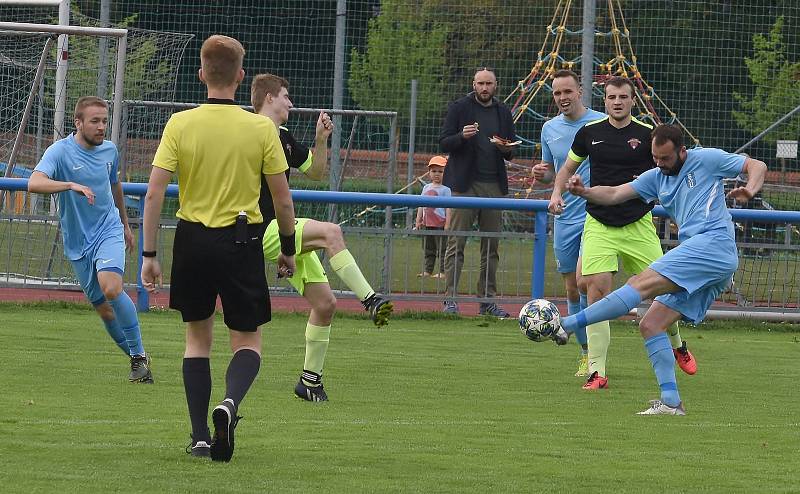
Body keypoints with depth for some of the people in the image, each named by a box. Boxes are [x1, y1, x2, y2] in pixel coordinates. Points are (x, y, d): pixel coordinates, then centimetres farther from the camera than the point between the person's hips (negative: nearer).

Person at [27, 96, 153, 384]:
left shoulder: (110, 150, 3)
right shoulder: (61, 151, -13)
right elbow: (34, 183, -31)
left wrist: (125, 223, 35)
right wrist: (71, 185, -45)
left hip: (109, 231, 1)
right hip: (77, 242, -1)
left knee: (111, 287, -25)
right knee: (103, 307, 3)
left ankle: (139, 355, -16)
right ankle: (138, 360, 19)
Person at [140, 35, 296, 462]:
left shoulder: (180, 124, -5)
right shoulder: (261, 129, -5)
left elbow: (154, 193, -7)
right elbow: (282, 198, -1)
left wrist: (149, 254, -1)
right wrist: (288, 248, 14)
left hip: (192, 238, 1)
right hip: (242, 241, -1)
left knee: (198, 337, 16)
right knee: (248, 340, 11)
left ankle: (200, 437, 12)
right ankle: (230, 403, -19)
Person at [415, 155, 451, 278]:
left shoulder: (445, 189, -4)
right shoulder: (426, 188, 14)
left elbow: (448, 208, -8)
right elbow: (421, 206, 18)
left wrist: (447, 223, -14)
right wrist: (418, 220, 13)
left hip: (440, 224, -6)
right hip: (427, 223, 6)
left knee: (442, 249, -3)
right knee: (428, 249, 11)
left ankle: (443, 271, -2)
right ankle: (427, 270, 16)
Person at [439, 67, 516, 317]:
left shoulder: (503, 112, 14)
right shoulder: (459, 108, 3)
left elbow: (511, 151, 19)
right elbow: (444, 142, 0)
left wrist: (506, 149, -4)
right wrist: (462, 136, -19)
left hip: (494, 185, 4)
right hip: (465, 184, -4)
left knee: (491, 247, 4)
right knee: (456, 243, -6)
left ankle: (487, 299, 8)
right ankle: (450, 299, -6)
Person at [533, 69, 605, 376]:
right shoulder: (550, 129, 10)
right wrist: (541, 175, -1)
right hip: (564, 218, 5)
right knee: (572, 290, 9)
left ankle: (594, 355, -10)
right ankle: (586, 353, 21)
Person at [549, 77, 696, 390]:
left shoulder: (647, 134, -2)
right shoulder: (589, 133, 5)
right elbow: (568, 167, 20)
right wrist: (557, 194, 4)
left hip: (638, 225, -1)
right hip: (599, 226, 1)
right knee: (597, 289, -14)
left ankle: (677, 345, 33)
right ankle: (597, 372, -11)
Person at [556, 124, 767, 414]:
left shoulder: (706, 160, 5)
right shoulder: (656, 178, 23)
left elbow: (757, 166, 6)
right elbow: (614, 195, 15)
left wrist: (749, 191, -16)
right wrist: (585, 192, -5)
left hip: (713, 243, -9)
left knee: (641, 284, -19)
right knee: (650, 325, 0)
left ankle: (567, 324, -26)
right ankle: (671, 402, -4)